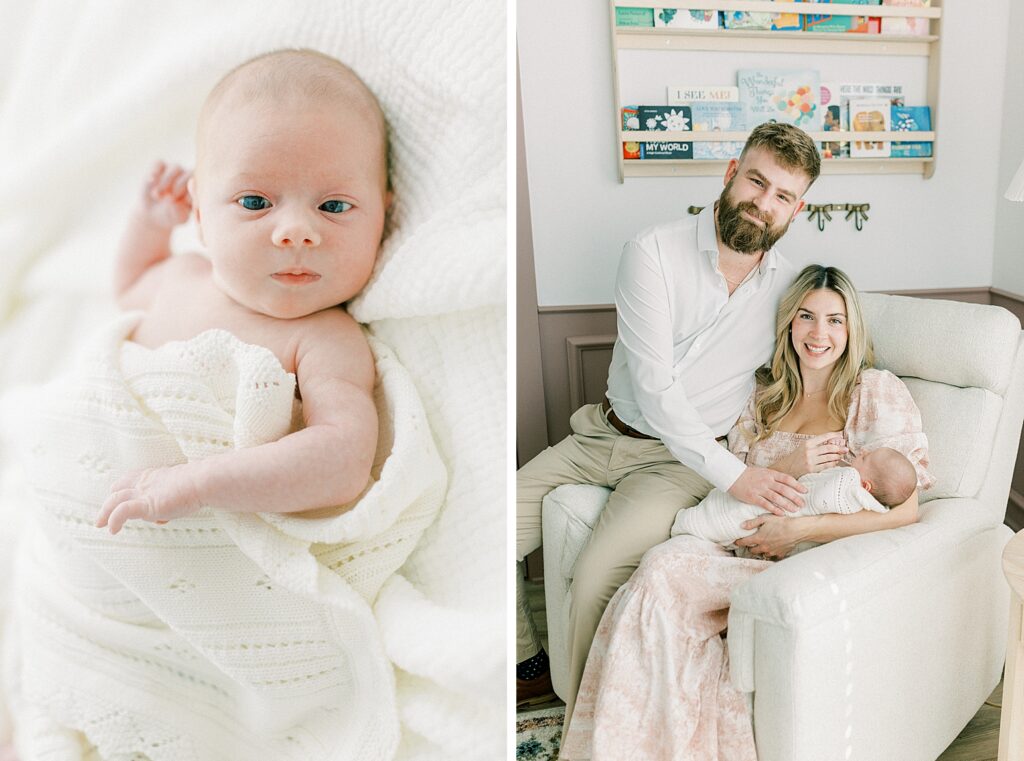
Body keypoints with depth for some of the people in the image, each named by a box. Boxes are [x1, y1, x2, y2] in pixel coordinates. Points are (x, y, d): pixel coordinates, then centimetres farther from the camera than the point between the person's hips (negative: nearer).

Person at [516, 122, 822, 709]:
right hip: (605, 434, 2)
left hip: (683, 460, -1)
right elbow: (655, 386, -18)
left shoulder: (789, 287, -3)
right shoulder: (654, 254, -12)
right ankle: (526, 667, 20)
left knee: (599, 578, -27)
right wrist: (734, 475, -25)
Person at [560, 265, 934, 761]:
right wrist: (785, 468, -10)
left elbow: (903, 510, -9)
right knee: (666, 559, -30)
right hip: (749, 548, 5)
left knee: (664, 570, -28)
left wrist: (798, 529, -16)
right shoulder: (764, 392, 15)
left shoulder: (877, 392, -1)